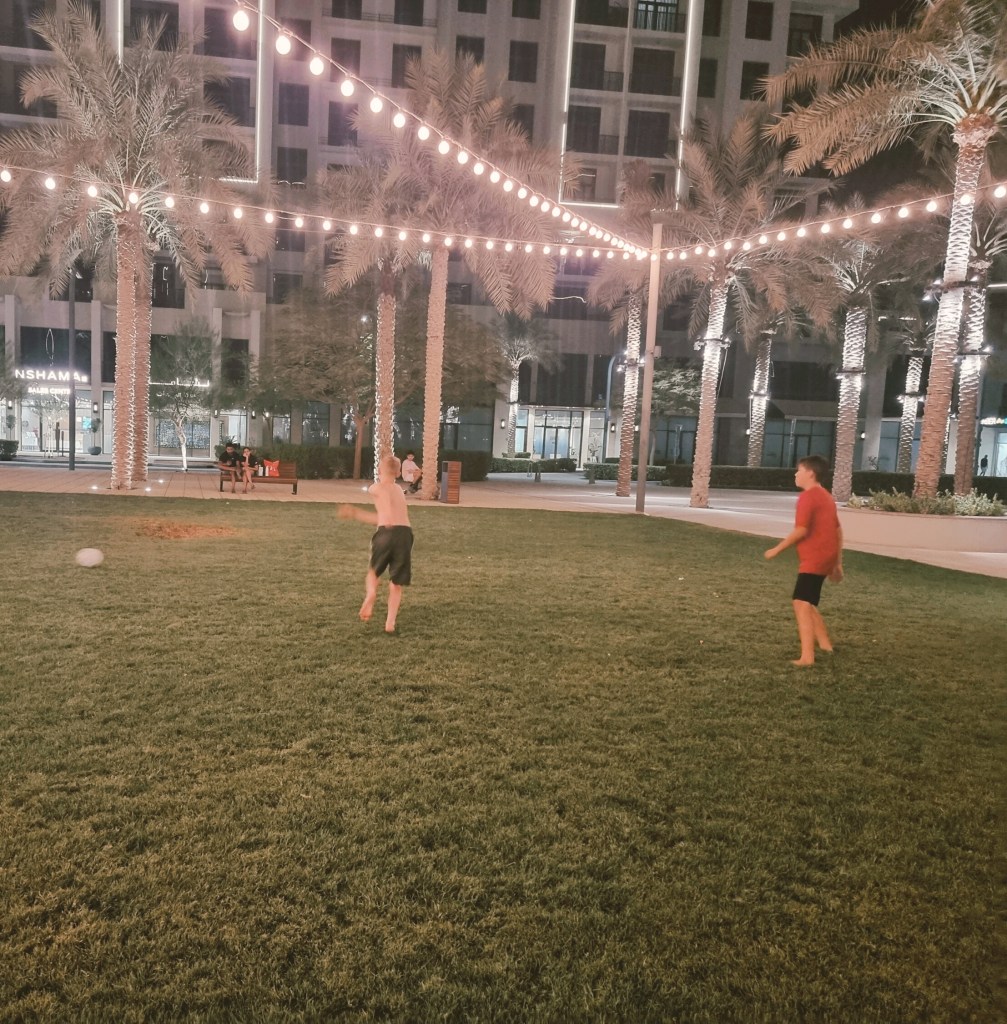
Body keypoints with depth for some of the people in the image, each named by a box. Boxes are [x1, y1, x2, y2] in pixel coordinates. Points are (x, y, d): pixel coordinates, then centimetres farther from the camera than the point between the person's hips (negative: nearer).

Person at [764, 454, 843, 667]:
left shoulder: (808, 496, -13)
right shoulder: (826, 496, 17)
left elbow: (801, 530, -21)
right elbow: (838, 530, 19)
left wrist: (777, 549, -12)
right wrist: (837, 563, 22)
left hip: (813, 559, -10)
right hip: (824, 558, 10)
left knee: (801, 604, -13)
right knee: (807, 603, 21)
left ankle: (807, 657, -19)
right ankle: (825, 644, 29)